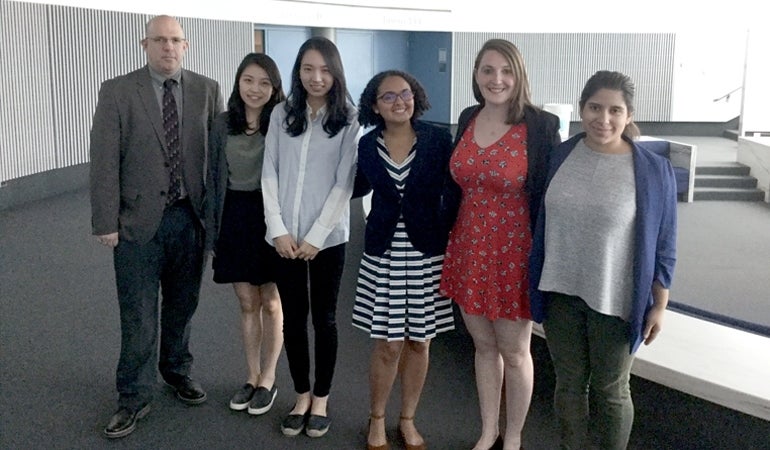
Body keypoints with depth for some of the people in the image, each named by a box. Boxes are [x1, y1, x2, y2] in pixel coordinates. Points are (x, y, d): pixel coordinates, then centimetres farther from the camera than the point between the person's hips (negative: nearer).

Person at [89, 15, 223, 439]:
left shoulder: (207, 90, 3)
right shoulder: (116, 91, -3)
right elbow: (104, 161, -5)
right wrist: (105, 222, -9)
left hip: (191, 217, 2)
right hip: (138, 221, -2)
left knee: (182, 306, 17)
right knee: (138, 317, 4)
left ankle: (177, 370, 38)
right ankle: (133, 398, 19)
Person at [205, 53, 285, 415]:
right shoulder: (222, 125, 2)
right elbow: (214, 178, 6)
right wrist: (212, 229, 5)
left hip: (271, 218, -3)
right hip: (234, 218, 3)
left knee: (271, 303, 7)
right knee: (247, 303, 13)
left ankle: (267, 380, 23)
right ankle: (252, 377, 29)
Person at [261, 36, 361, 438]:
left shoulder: (348, 119, -3)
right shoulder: (282, 114, 5)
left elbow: (345, 183, -8)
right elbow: (270, 174, 3)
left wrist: (316, 236, -12)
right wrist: (278, 229, -7)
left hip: (328, 237, -2)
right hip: (285, 237, 3)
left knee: (324, 318, 9)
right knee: (293, 317, 10)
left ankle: (321, 399, 24)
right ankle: (301, 396, 26)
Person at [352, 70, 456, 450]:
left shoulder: (438, 140, -5)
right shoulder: (367, 146, 1)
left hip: (428, 253, 0)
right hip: (383, 255, 0)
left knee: (418, 343, 10)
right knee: (388, 346, 2)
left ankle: (408, 420, 31)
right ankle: (377, 419, 26)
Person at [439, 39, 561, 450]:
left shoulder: (541, 125, -12)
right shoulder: (467, 119, 4)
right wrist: (450, 244, 13)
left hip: (515, 252, -5)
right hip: (468, 248, 5)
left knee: (514, 351, 11)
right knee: (483, 346, 18)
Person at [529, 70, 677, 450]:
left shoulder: (653, 171, -10)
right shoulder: (560, 157, -2)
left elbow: (662, 245, -5)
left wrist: (659, 305, -4)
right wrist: (537, 284, 9)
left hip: (616, 301, -2)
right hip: (561, 293, 3)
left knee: (611, 391, 14)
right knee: (569, 384, 16)